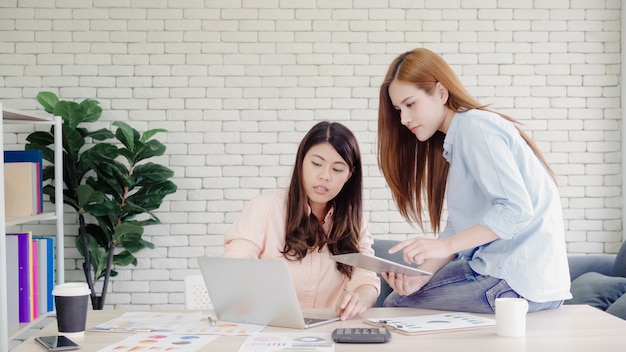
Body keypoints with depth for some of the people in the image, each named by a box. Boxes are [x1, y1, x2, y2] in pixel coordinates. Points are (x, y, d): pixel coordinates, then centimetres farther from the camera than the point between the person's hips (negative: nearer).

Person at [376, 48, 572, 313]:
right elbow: (457, 228, 9)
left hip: (524, 281, -9)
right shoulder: (455, 140, 17)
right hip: (496, 266, 9)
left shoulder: (475, 126, -13)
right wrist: (422, 274, -5)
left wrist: (444, 245, -24)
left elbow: (516, 209, -24)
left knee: (396, 306, -7)